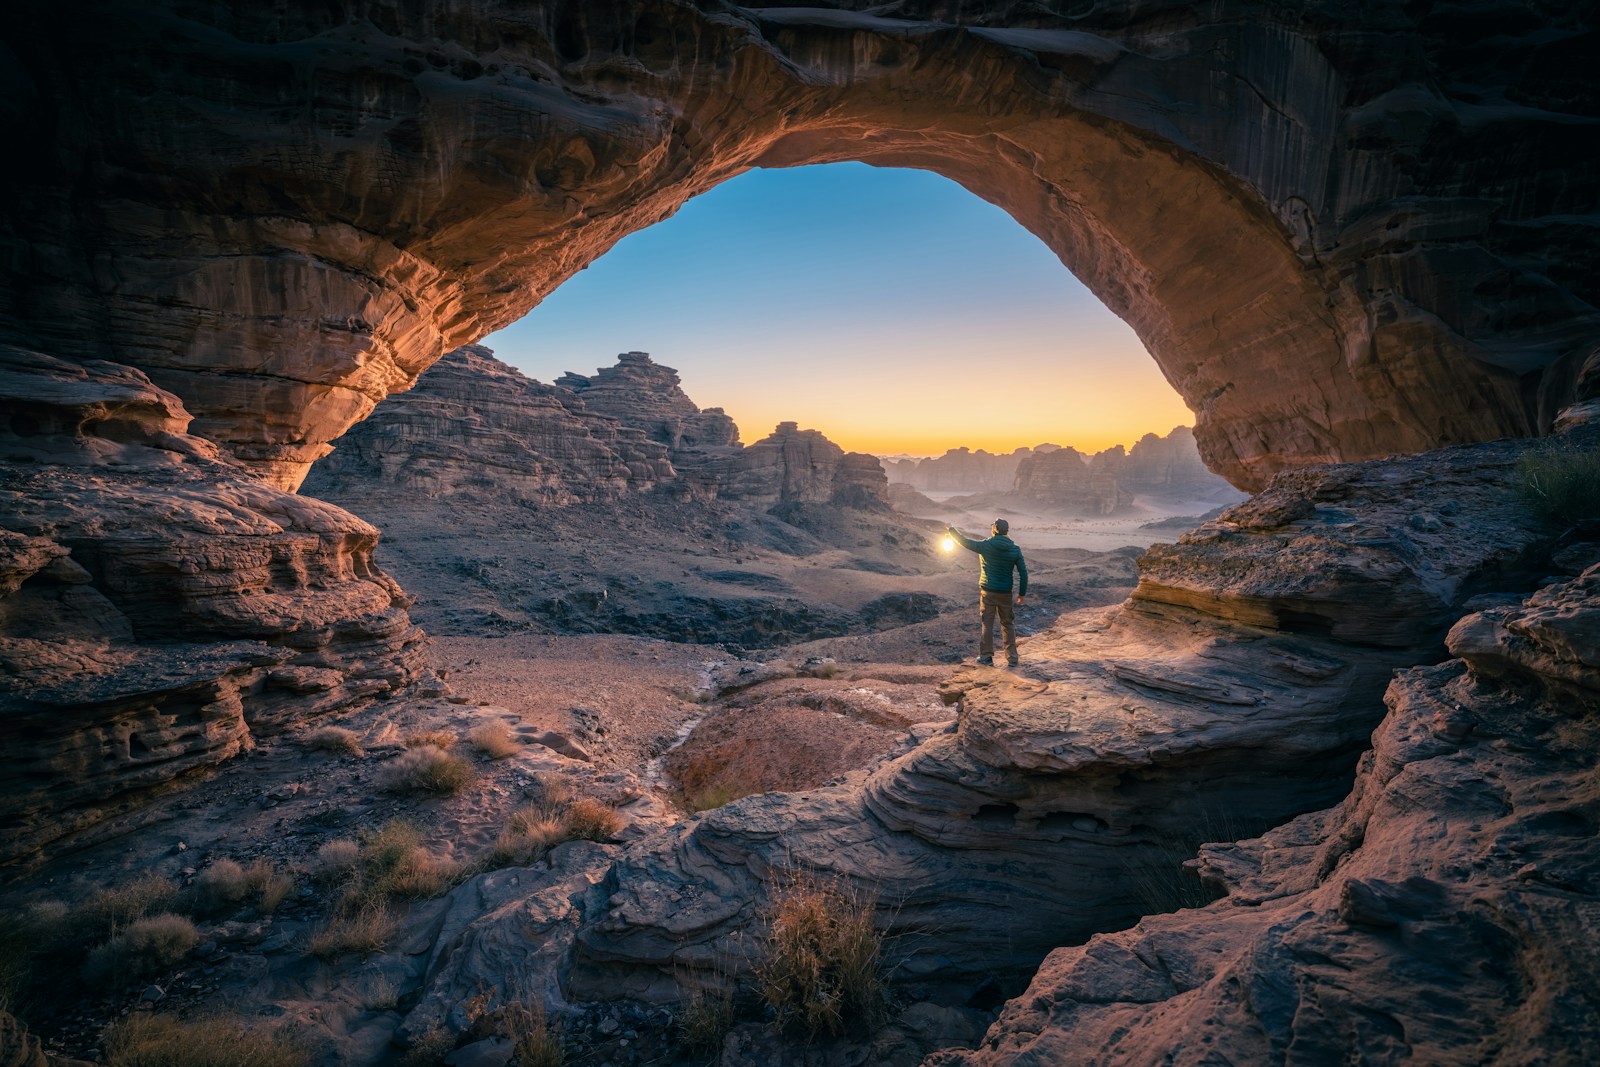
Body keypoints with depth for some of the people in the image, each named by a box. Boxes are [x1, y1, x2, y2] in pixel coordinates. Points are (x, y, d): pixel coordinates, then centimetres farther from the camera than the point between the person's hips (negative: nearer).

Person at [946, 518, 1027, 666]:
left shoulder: (985, 546, -10)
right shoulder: (1015, 550, -4)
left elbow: (965, 542, 1)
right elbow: (1023, 572, -4)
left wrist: (951, 530, 18)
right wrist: (1021, 594, 4)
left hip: (988, 592, -2)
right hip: (1005, 593, 2)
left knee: (987, 624, 9)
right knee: (1007, 625, 13)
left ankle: (986, 657, 14)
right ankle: (1011, 658, 15)